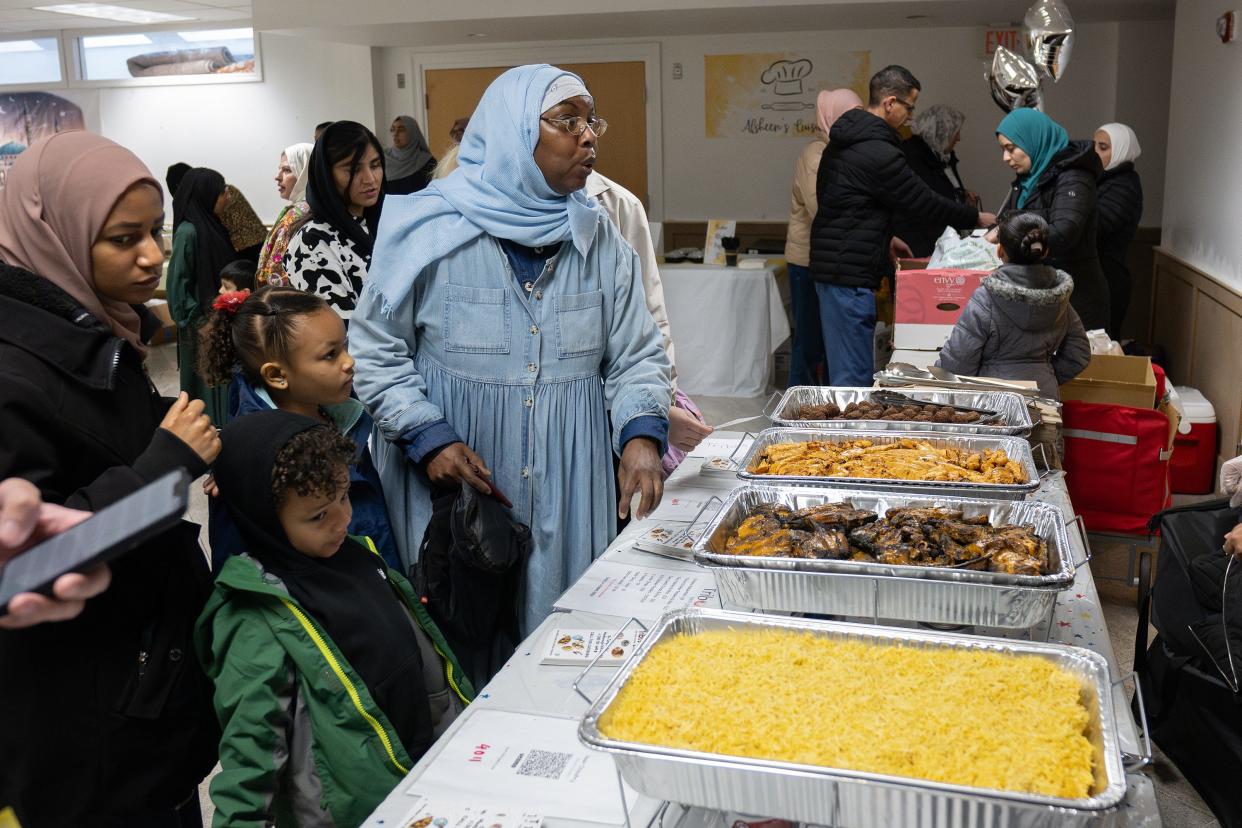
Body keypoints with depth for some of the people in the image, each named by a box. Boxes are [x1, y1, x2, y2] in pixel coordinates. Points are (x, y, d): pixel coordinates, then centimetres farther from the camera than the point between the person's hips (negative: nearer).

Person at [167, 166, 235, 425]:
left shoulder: (211, 225, 7)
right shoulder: (188, 231, -16)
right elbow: (177, 283, -15)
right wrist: (197, 321, -14)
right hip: (203, 326, -8)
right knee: (206, 382, 2)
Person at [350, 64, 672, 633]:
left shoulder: (600, 241, 6)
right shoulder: (430, 230, -6)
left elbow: (636, 354, 9)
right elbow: (376, 349, -1)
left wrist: (642, 435, -9)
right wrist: (428, 438, -11)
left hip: (569, 491, 4)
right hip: (455, 485, -3)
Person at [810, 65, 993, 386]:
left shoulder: (845, 140, 15)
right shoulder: (879, 153, -17)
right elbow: (926, 202, -10)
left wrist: (885, 237, 25)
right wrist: (976, 218, 4)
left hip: (830, 263, 10)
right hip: (850, 274, -10)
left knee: (846, 371, 15)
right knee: (854, 376, -6)